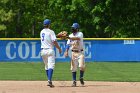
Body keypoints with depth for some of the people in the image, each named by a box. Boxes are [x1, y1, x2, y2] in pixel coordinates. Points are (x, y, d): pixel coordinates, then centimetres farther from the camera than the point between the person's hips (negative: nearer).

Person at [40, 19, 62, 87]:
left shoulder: (42, 32, 12)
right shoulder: (50, 32, -8)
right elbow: (54, 41, -14)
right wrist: (59, 48, -1)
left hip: (43, 51, 6)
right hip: (50, 50, -6)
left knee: (47, 66, 16)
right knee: (51, 66, -12)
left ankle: (49, 81, 17)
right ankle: (49, 81, -28)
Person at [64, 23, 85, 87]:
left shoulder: (80, 34, -5)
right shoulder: (70, 35, 9)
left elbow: (77, 38, -27)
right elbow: (68, 44, 3)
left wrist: (68, 37, -37)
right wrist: (66, 51, -13)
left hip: (80, 52, -4)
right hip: (73, 53, 4)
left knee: (81, 66, -17)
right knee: (73, 68, 0)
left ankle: (81, 78, 6)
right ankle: (74, 81, 7)